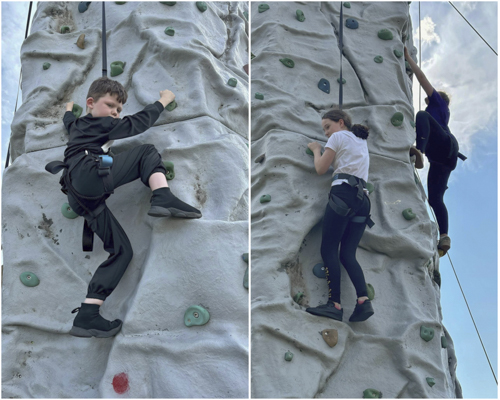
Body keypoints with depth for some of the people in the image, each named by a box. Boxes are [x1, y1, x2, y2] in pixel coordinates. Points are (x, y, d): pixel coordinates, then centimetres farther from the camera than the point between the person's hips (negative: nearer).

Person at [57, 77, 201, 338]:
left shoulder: (78, 126, 33)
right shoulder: (101, 124, 8)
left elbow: (68, 120, 57)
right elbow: (137, 124, 2)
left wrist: (69, 108, 78)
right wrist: (163, 101, 14)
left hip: (83, 198, 9)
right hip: (91, 176, -9)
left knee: (121, 250, 4)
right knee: (147, 152, -3)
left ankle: (87, 316, -4)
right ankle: (163, 198, -32)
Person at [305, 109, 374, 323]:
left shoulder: (339, 137, 6)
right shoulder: (362, 141, 29)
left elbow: (321, 169, 6)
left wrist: (316, 149, 22)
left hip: (344, 192, -8)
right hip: (362, 198, 8)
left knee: (329, 249, -7)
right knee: (347, 254, 3)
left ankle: (334, 304, -15)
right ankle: (364, 300, -14)